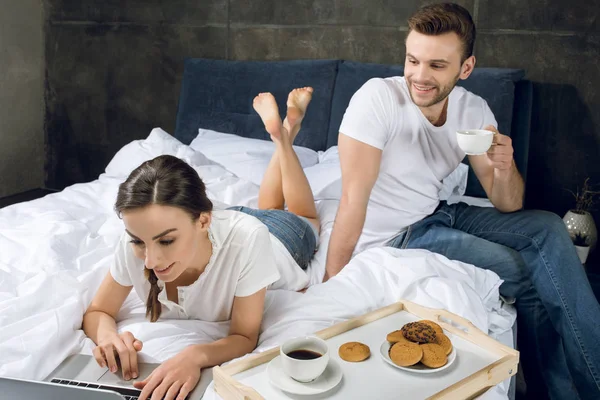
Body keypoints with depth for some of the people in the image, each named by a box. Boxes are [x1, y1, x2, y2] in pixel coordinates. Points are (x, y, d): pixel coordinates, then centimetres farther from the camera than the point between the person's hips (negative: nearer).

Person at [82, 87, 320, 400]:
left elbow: (245, 337, -40)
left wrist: (197, 355, -60)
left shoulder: (246, 238, -52)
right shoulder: (134, 244, -41)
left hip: (283, 236, -2)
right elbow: (97, 312, -25)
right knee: (267, 209, 39)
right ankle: (277, 133, 50)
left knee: (304, 218, 37)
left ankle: (285, 134, 44)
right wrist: (107, 334, -49)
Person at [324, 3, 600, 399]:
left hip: (439, 215, 6)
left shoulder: (474, 109, -4)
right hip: (391, 237, -6)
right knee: (528, 274, -15)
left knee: (549, 229, -8)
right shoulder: (378, 98, -21)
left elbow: (507, 206, -4)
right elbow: (354, 197, -26)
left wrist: (504, 169, -26)